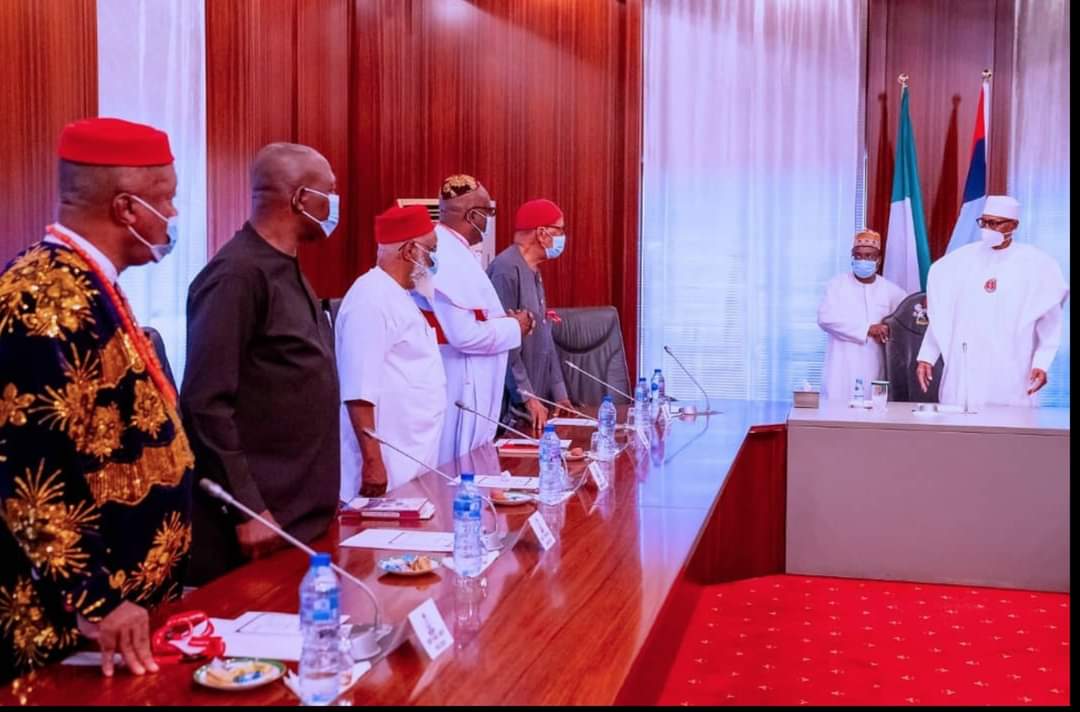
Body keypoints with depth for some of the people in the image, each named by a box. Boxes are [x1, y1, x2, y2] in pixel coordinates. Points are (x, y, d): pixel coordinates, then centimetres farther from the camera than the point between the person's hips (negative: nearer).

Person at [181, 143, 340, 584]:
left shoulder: (287, 270, 11)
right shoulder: (238, 274, -17)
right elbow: (206, 404, -20)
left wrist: (324, 493, 16)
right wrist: (246, 510, -20)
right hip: (264, 519, -9)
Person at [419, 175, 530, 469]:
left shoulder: (451, 250, 10)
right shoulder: (448, 258, -22)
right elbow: (465, 335, -26)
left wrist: (507, 321, 6)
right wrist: (514, 327, -11)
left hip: (468, 386, 10)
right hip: (459, 390, -10)